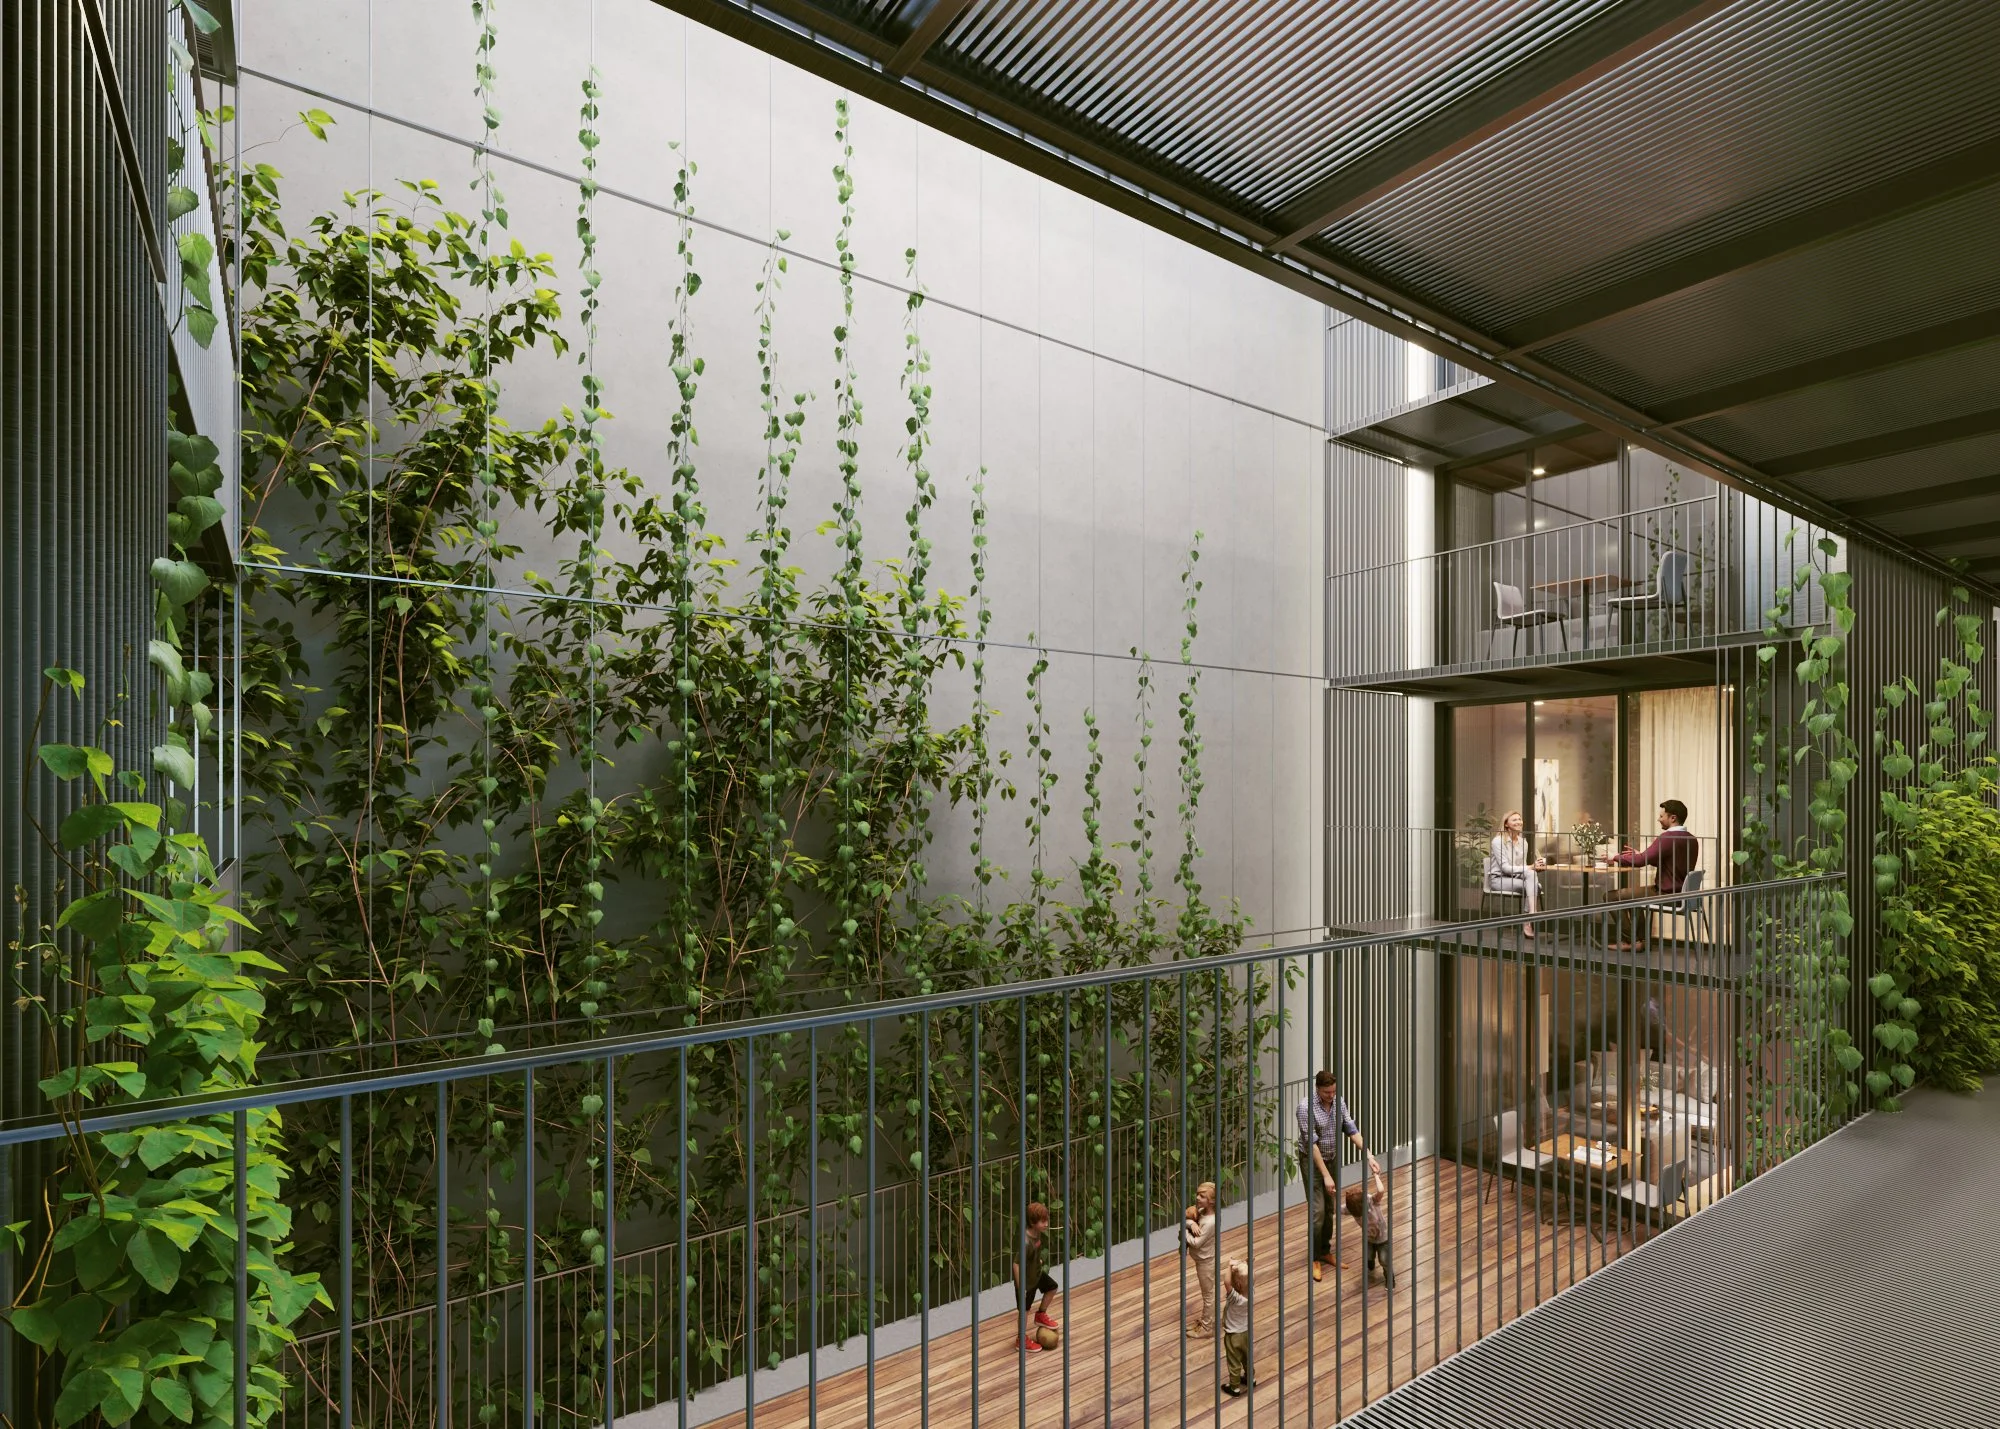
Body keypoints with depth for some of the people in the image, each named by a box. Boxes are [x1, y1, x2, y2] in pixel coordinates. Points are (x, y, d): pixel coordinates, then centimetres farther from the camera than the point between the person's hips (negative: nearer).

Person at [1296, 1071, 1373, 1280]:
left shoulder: (1338, 1101, -6)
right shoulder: (1306, 1106, -26)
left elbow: (1351, 1130, -4)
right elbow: (1312, 1143, -25)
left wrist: (1368, 1155, -17)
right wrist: (1326, 1175, -25)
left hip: (1332, 1159, 6)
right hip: (1312, 1161, -6)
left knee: (1330, 1209, 13)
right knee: (1317, 1211, -5)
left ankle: (1325, 1252, 28)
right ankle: (1315, 1259, 9)